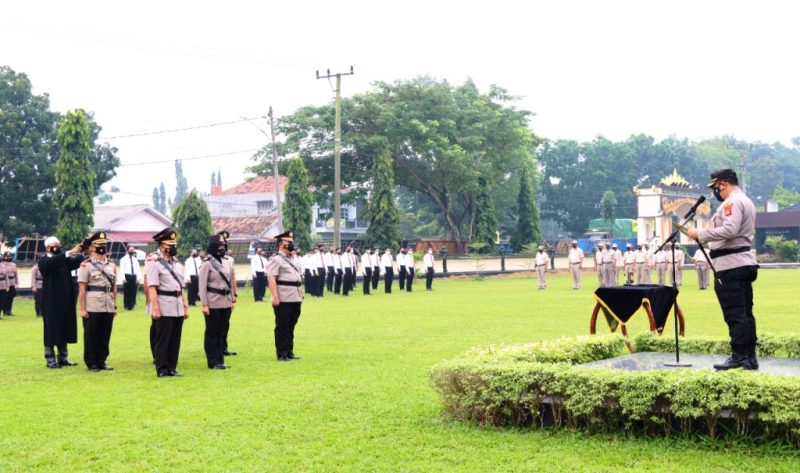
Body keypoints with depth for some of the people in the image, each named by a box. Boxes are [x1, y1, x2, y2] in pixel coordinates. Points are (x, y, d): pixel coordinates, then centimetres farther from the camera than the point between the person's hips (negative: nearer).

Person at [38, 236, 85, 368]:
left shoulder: (65, 260, 11)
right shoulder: (44, 262, -5)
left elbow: (78, 261, -5)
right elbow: (53, 262, -27)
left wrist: (82, 252, -26)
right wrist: (70, 252, -36)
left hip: (65, 301, 5)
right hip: (52, 302, -5)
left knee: (64, 330, 10)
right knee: (52, 330, 0)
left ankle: (63, 358, 18)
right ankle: (50, 359, 6)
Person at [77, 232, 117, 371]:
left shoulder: (111, 265, 12)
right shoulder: (86, 265, -4)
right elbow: (82, 289, -7)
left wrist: (115, 305, 11)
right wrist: (82, 309, -11)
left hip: (108, 306, 5)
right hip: (92, 307, -5)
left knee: (105, 335, 9)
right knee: (91, 335, 3)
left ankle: (101, 361, 18)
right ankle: (91, 363, 11)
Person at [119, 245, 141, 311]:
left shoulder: (135, 260, 15)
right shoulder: (124, 259, 2)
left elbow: (138, 269, 12)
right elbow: (122, 269, -4)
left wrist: (138, 278, 2)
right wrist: (124, 278, -13)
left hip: (134, 276, 4)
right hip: (127, 276, -4)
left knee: (133, 292, 2)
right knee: (126, 292, -2)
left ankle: (132, 306, 8)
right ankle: (126, 306, 4)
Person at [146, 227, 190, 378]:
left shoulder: (177, 263, 16)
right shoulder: (154, 262, -8)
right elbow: (152, 288, -14)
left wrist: (185, 306, 13)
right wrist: (155, 308, -20)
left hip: (178, 308, 7)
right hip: (164, 308, -7)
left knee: (175, 340, 10)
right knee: (162, 341, 0)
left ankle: (172, 368, 17)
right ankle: (162, 370, 5)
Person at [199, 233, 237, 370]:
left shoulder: (227, 262, 10)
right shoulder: (206, 264, -9)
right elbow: (202, 286, -10)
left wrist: (232, 299, 13)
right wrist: (204, 305, -14)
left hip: (226, 303, 6)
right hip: (213, 304, -6)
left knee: (223, 332, 10)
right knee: (212, 333, 1)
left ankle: (220, 360, 17)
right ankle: (213, 362, 6)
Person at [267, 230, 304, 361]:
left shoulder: (292, 260, 19)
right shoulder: (276, 260, -9)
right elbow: (272, 279, -16)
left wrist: (300, 296, 19)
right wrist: (275, 297, -23)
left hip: (295, 300, 8)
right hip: (283, 300, -8)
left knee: (291, 326, 13)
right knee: (282, 327, -1)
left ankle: (289, 352, 20)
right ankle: (282, 354, 3)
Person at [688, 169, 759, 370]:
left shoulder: (732, 202, -13)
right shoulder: (747, 201, 21)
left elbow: (729, 230, -25)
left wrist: (700, 234, -18)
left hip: (731, 266, -11)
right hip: (745, 262, 11)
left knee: (734, 313, -8)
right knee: (745, 312, 11)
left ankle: (739, 356, -8)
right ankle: (750, 356, 14)